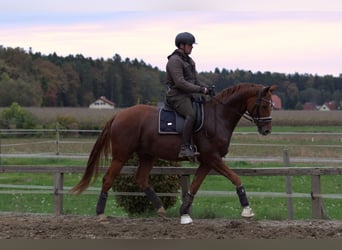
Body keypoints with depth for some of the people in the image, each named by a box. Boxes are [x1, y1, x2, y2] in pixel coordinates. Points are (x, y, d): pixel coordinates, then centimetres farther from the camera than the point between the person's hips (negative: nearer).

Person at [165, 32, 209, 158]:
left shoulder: (189, 61, 20)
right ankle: (184, 148, -38)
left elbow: (195, 81, 24)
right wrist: (200, 90, -19)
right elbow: (180, 83, -20)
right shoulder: (174, 60, -11)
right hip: (177, 96, -10)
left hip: (188, 96, 10)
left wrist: (206, 88, 4)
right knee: (191, 115, -31)